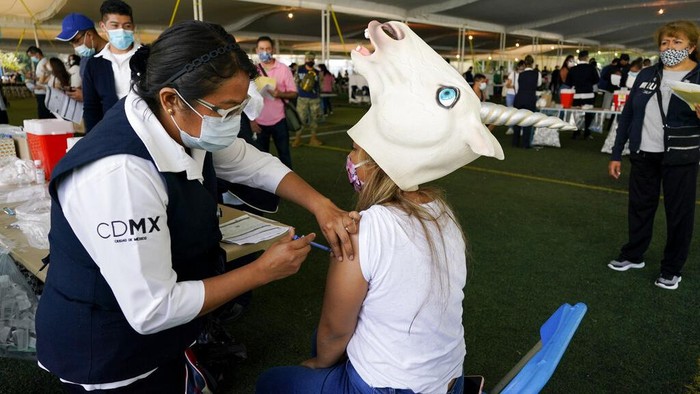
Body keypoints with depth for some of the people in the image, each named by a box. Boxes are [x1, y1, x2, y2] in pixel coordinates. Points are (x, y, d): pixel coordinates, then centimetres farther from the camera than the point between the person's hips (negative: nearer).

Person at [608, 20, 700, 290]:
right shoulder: (646, 74, 6)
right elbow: (627, 115, 7)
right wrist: (616, 154, 5)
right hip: (643, 155, 3)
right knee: (639, 207, 14)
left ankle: (672, 269, 21)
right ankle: (633, 255, 31)